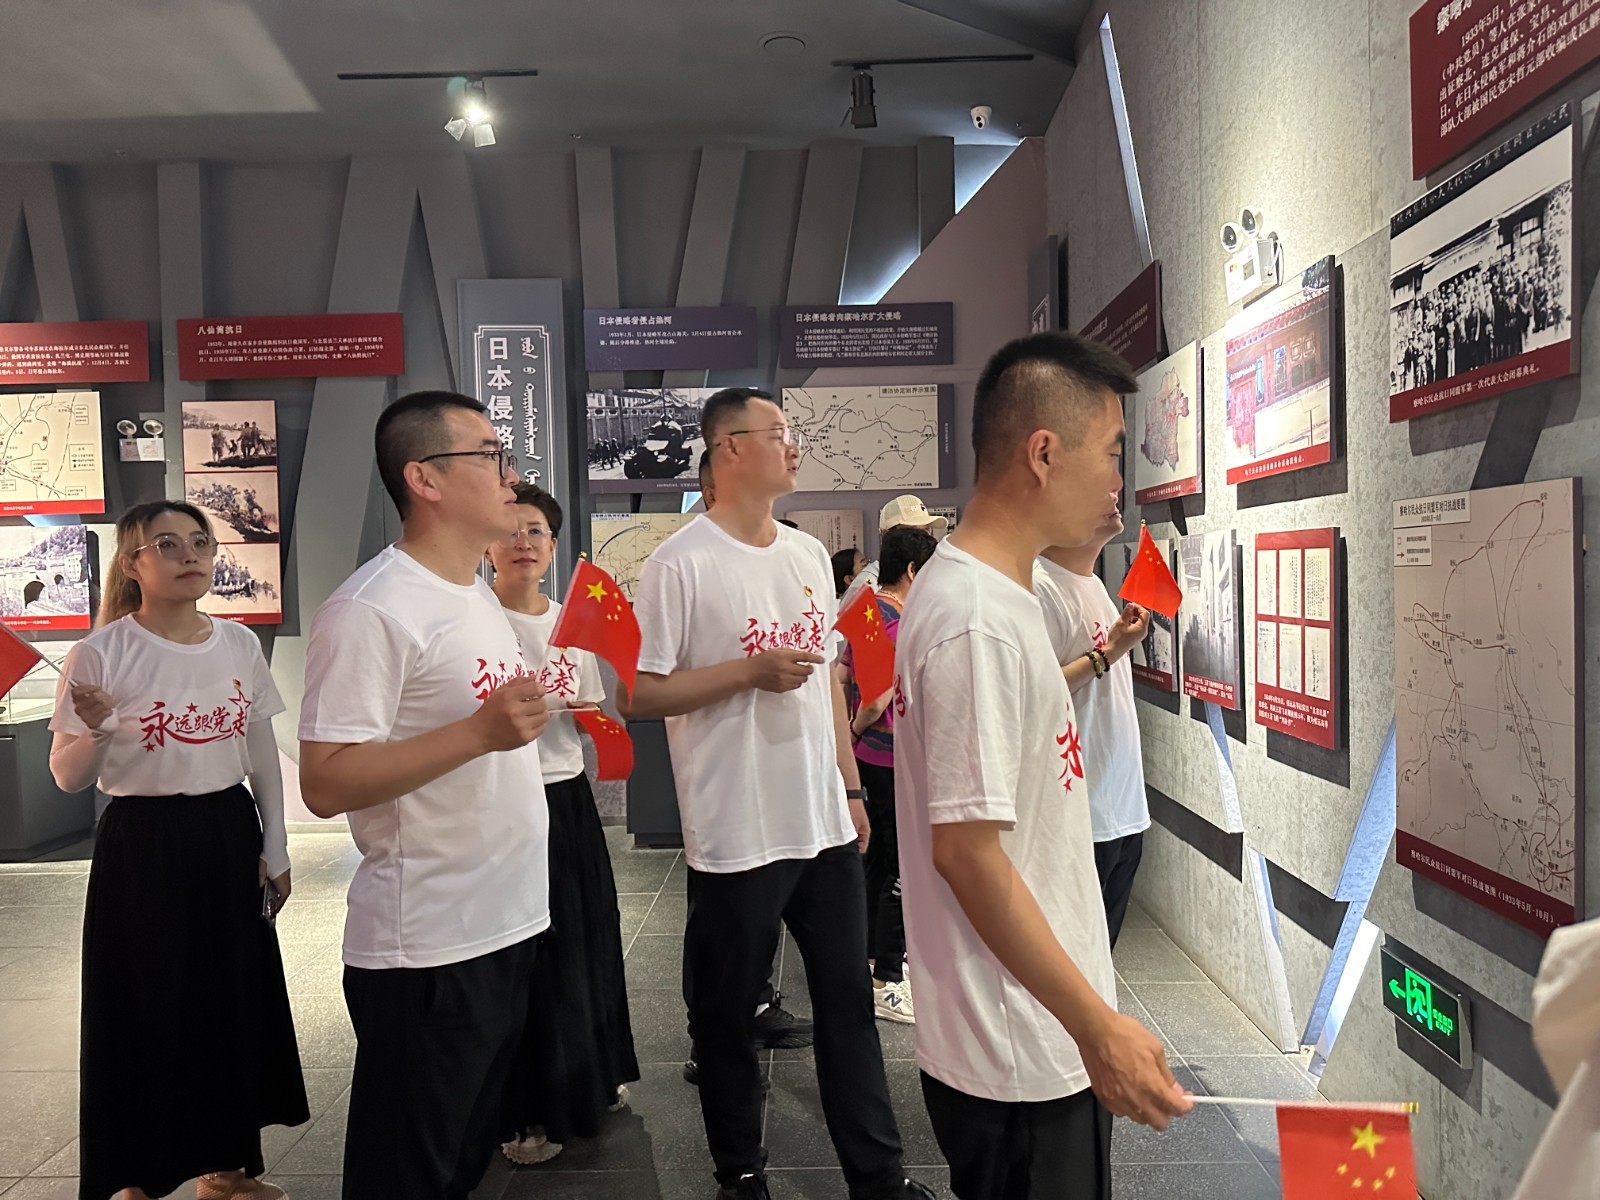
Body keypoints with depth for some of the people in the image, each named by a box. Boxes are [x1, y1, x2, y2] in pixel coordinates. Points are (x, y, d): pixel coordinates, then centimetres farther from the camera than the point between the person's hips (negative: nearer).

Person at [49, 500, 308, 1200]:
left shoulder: (240, 644, 2)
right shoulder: (100, 655, -9)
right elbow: (67, 779, -6)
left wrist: (275, 847, 6)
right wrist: (91, 729, -27)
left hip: (230, 836, 4)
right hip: (143, 843, -4)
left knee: (236, 999, 12)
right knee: (146, 1010, 4)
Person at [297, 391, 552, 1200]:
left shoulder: (478, 595, 12)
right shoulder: (372, 610, -18)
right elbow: (324, 784, -22)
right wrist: (480, 732, -29)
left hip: (507, 925, 9)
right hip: (425, 950, -8)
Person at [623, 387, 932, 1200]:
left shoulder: (809, 554, 10)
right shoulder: (681, 563, -11)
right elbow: (639, 695, -12)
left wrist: (850, 787, 15)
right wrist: (751, 670, -18)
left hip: (826, 826, 6)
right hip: (737, 836, -6)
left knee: (848, 1000, 14)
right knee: (727, 1011, 11)